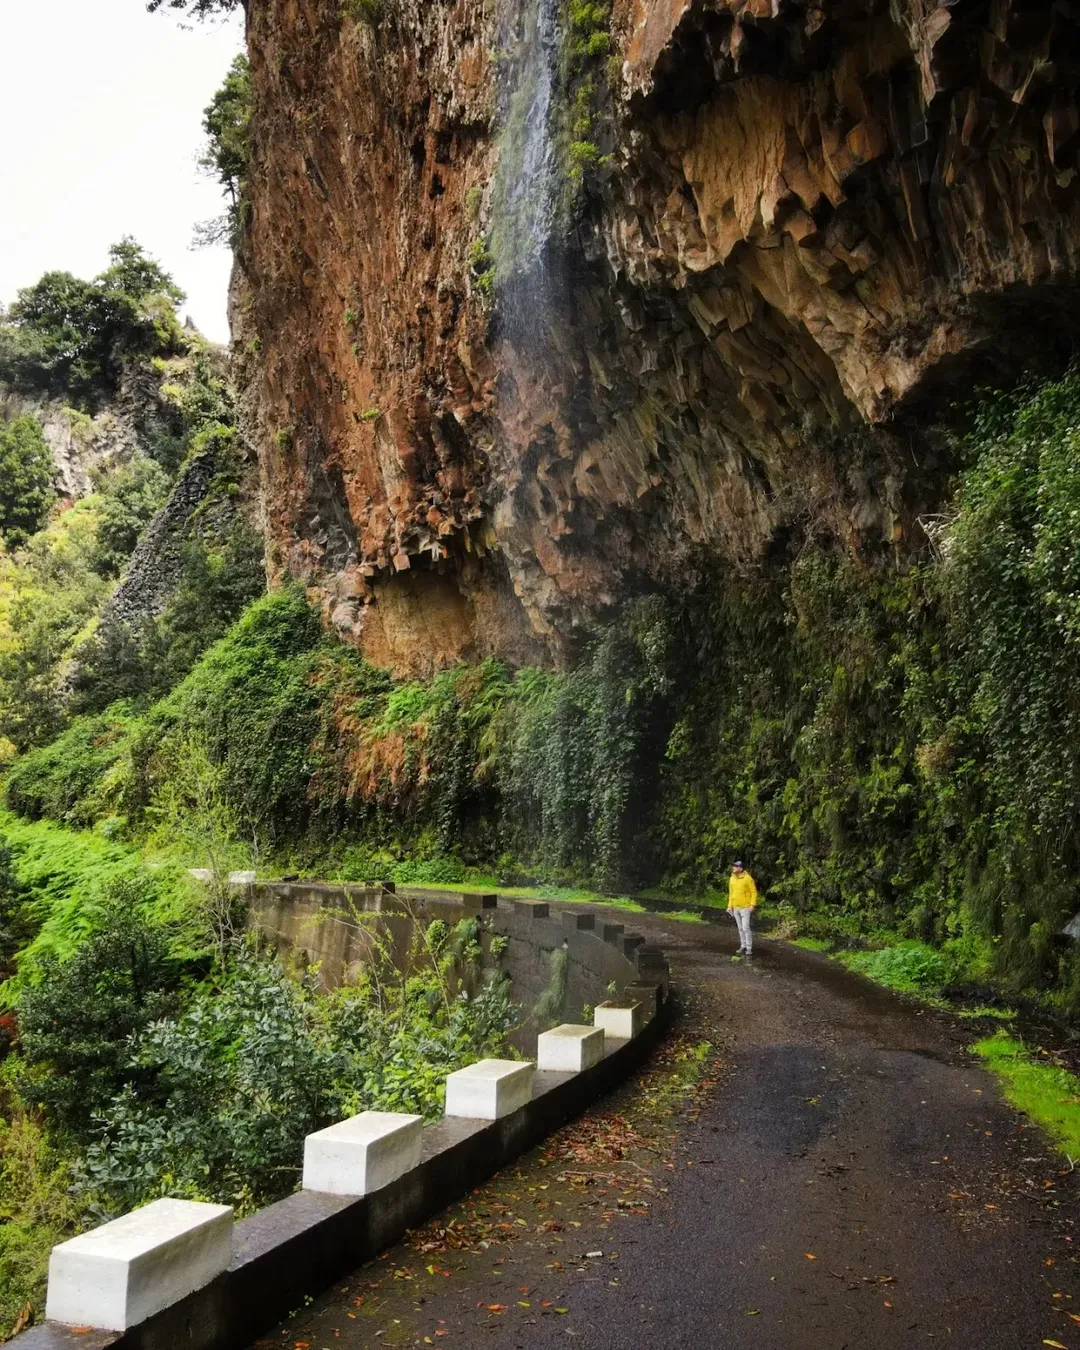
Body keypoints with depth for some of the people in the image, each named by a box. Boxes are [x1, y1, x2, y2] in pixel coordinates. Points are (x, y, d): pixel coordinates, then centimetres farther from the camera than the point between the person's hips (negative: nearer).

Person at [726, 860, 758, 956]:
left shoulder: (747, 878, -13)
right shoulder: (732, 879, 7)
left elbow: (754, 892, -10)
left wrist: (753, 905, -17)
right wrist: (730, 906, 11)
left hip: (746, 907, -7)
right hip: (736, 908, 7)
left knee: (746, 928, -8)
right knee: (740, 928, 12)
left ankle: (749, 947, 0)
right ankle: (743, 946, 20)